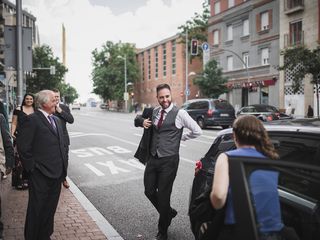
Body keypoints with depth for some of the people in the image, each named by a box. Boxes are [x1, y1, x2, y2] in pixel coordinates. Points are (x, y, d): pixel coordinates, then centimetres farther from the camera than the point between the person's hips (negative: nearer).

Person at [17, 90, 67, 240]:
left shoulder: (56, 120, 13)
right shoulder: (32, 120, -12)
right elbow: (23, 146, -16)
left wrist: (63, 165, 12)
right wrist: (31, 166, -12)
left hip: (57, 173, 8)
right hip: (41, 175, -7)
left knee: (50, 209, 18)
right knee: (37, 209, 5)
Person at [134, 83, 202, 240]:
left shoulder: (179, 113, -10)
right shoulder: (155, 111, 8)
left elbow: (197, 131, -3)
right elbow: (141, 118, 30)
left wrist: (180, 137, 3)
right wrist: (143, 122, 9)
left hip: (168, 160, -6)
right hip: (153, 158, 6)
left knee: (163, 195, 4)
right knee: (149, 191, 12)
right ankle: (169, 212, 40)